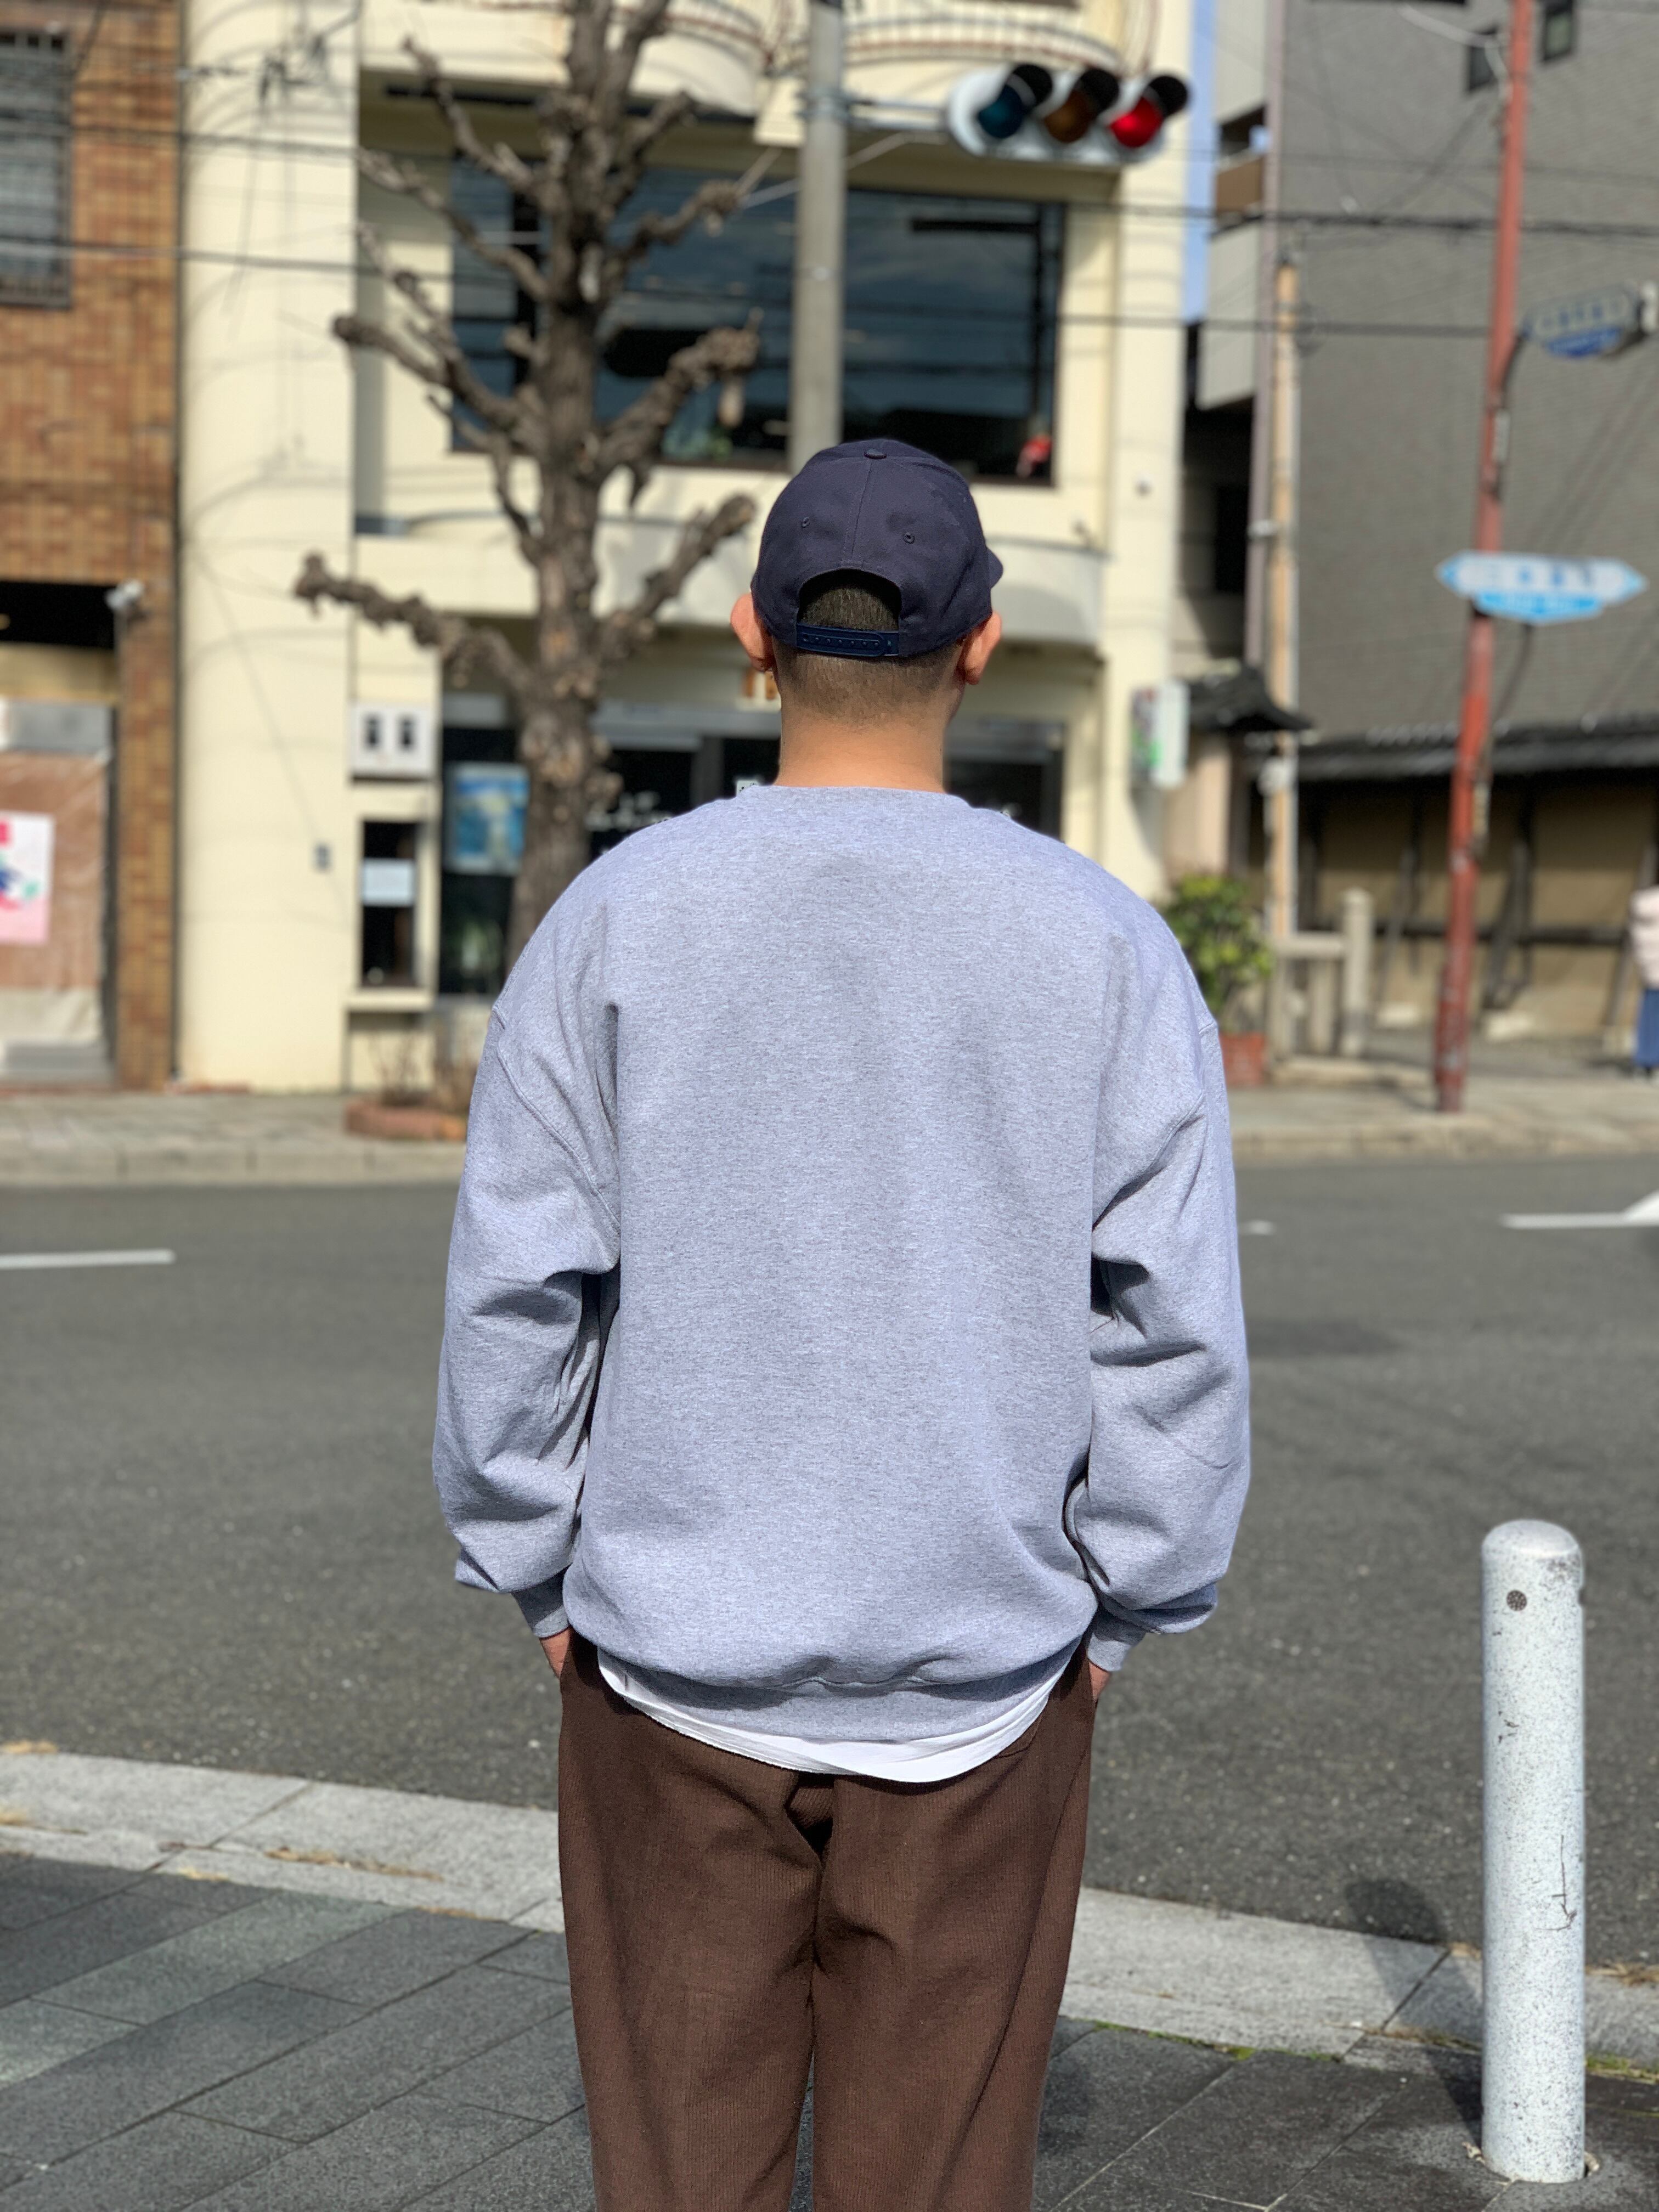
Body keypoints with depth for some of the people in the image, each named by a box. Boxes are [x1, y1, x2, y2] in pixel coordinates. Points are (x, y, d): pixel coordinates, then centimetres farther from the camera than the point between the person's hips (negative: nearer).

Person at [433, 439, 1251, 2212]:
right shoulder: (1101, 946, -3)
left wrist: (541, 1583, 7)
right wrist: (1114, 1616, 6)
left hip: (672, 1663, 0)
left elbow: (515, 1299, -3)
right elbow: (1175, 1330, -4)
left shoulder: (618, 921, -4)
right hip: (985, 1680, 0)